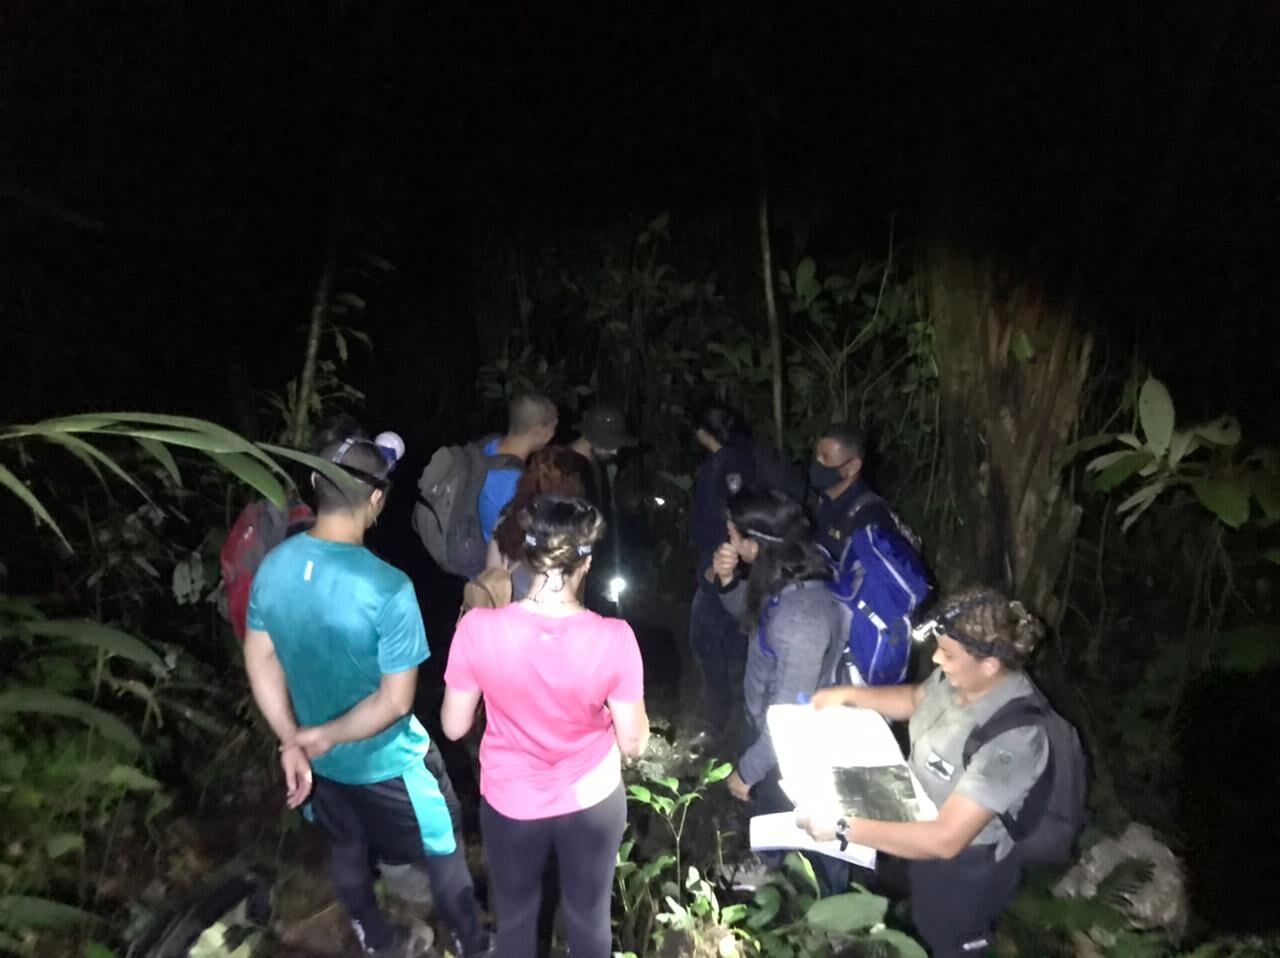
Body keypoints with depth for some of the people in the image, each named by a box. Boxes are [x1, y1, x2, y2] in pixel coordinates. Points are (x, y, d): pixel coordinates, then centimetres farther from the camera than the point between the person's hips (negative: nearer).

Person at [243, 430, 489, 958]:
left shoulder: (273, 566, -13)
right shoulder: (388, 588, -33)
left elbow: (260, 660, -3)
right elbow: (396, 701, -28)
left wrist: (293, 742, -3)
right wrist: (323, 737, -18)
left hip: (320, 759, 6)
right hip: (388, 762, -6)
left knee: (346, 849, 29)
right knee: (442, 852, 20)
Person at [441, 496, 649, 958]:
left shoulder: (478, 628, -25)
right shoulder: (613, 638, -26)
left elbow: (454, 726, -10)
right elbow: (633, 742, -14)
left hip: (511, 803, 1)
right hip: (592, 802, 0)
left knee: (514, 915, 28)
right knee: (589, 913, 27)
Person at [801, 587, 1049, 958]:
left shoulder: (1010, 737, -40)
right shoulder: (960, 677, -16)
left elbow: (945, 839, -38)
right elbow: (914, 699, 7)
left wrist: (843, 827, -36)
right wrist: (848, 694, -5)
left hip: (965, 871, -7)